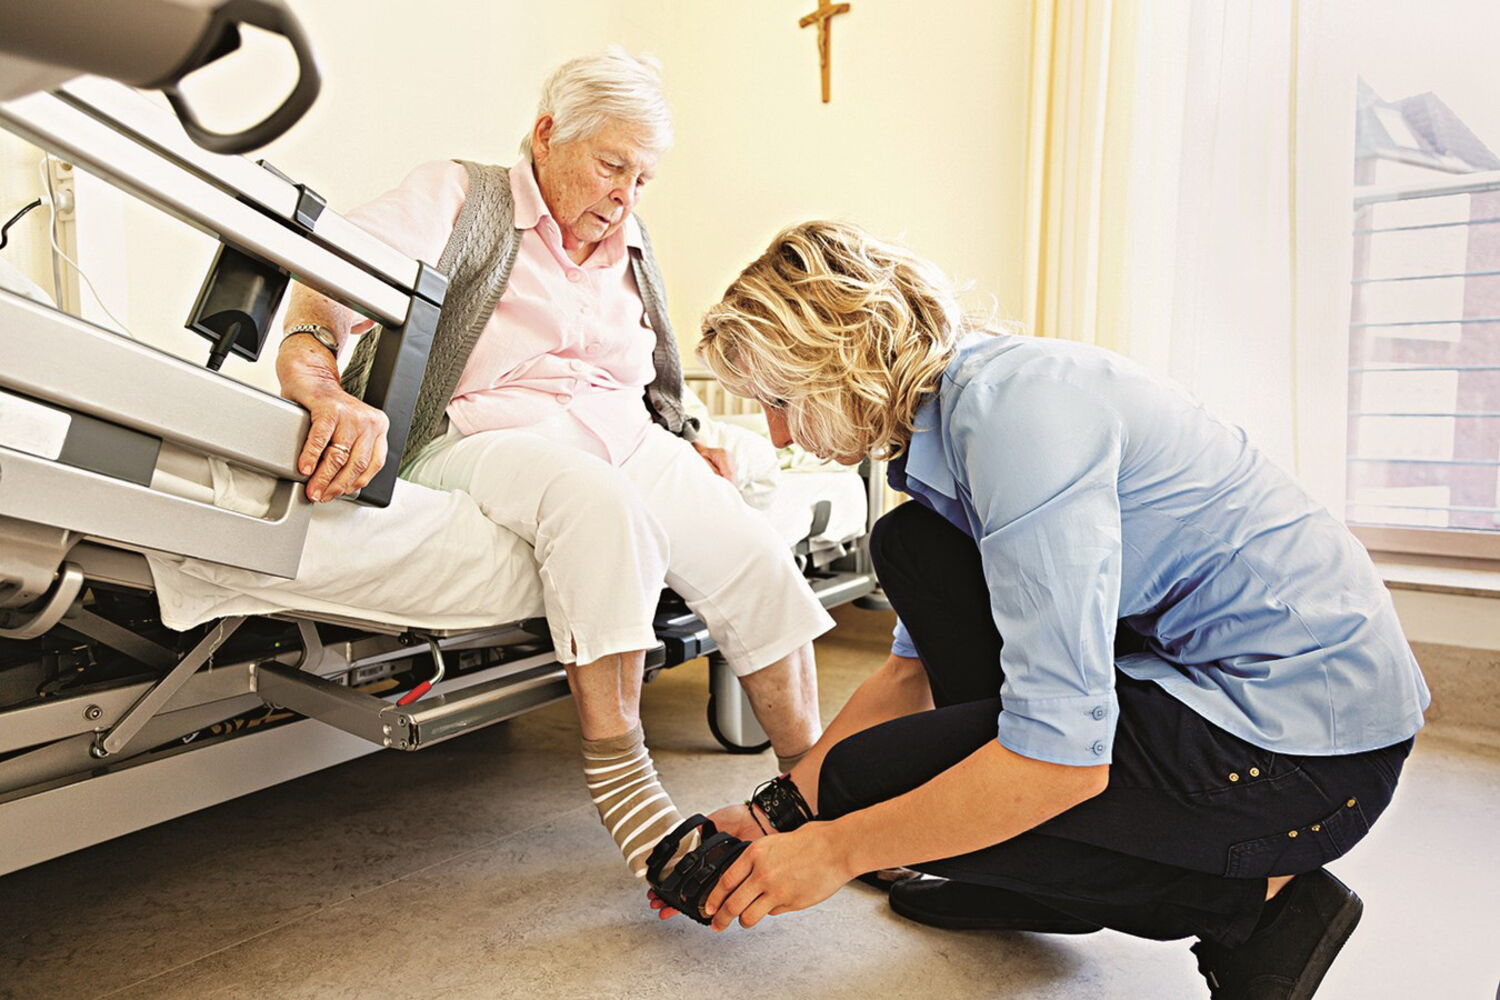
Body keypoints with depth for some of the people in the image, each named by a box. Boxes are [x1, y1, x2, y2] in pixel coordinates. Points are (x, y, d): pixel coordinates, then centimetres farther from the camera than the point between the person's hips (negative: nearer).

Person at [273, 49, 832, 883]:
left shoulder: (629, 250, 23)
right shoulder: (456, 197, 5)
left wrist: (685, 444, 8)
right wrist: (329, 391, -35)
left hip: (624, 438, 6)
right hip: (482, 433, -5)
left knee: (756, 558, -16)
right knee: (598, 503, -38)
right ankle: (617, 780, -29)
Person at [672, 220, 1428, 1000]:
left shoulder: (1015, 408, -25)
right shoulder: (946, 408, 5)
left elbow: (1062, 757, -28)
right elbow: (914, 667, 12)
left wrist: (833, 849, -16)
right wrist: (779, 812, 10)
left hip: (1310, 740, -9)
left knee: (866, 781, -14)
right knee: (908, 544, 6)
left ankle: (1253, 899, -1)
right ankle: (1035, 878, 14)